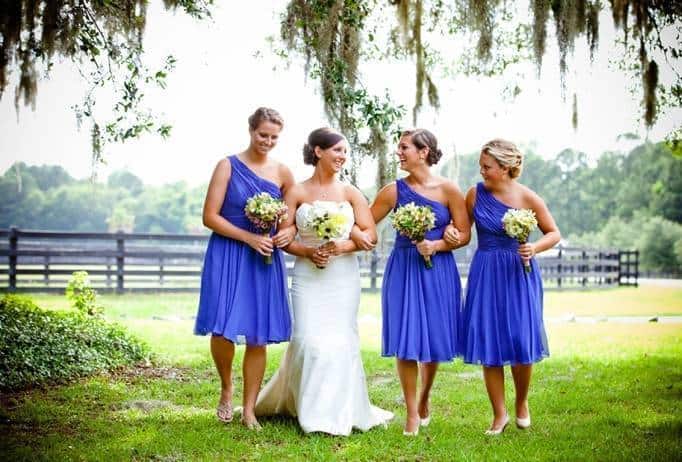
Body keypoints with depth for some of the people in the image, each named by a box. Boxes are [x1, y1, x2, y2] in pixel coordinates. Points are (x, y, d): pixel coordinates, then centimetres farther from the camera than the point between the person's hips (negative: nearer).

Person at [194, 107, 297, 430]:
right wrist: (250, 238, -15)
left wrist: (289, 232, -7)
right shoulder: (228, 166, -2)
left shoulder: (283, 173, 6)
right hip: (228, 256, -3)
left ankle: (249, 410, 14)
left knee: (259, 337, 3)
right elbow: (210, 217, -6)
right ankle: (226, 388, 17)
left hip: (266, 259, 3)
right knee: (223, 330, -12)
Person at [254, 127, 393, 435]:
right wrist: (308, 252, -16)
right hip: (308, 277, -1)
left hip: (343, 277, 1)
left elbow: (370, 234, 1)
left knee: (340, 341, 0)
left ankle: (335, 412, 13)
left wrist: (340, 247, -13)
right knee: (309, 341, -6)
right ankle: (311, 410, 9)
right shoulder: (297, 193, 1)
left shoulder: (350, 193, 5)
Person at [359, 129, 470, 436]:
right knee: (405, 341, -3)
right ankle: (412, 414, 8)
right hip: (403, 269, 1)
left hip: (438, 270, 0)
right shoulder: (394, 191, 1)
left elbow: (463, 235, -2)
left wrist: (436, 245, -16)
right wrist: (355, 233, -16)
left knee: (434, 340, 8)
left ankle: (424, 399, 33)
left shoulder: (448, 190, -3)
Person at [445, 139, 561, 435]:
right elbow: (462, 227, 12)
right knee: (488, 344, 2)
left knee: (521, 343, -2)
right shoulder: (476, 194, -1)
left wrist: (535, 248, -16)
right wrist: (450, 229, -10)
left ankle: (522, 402, 26)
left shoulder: (528, 198, -7)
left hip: (519, 275, -2)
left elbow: (554, 233, 2)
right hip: (485, 275, 2)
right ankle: (499, 414, 16)